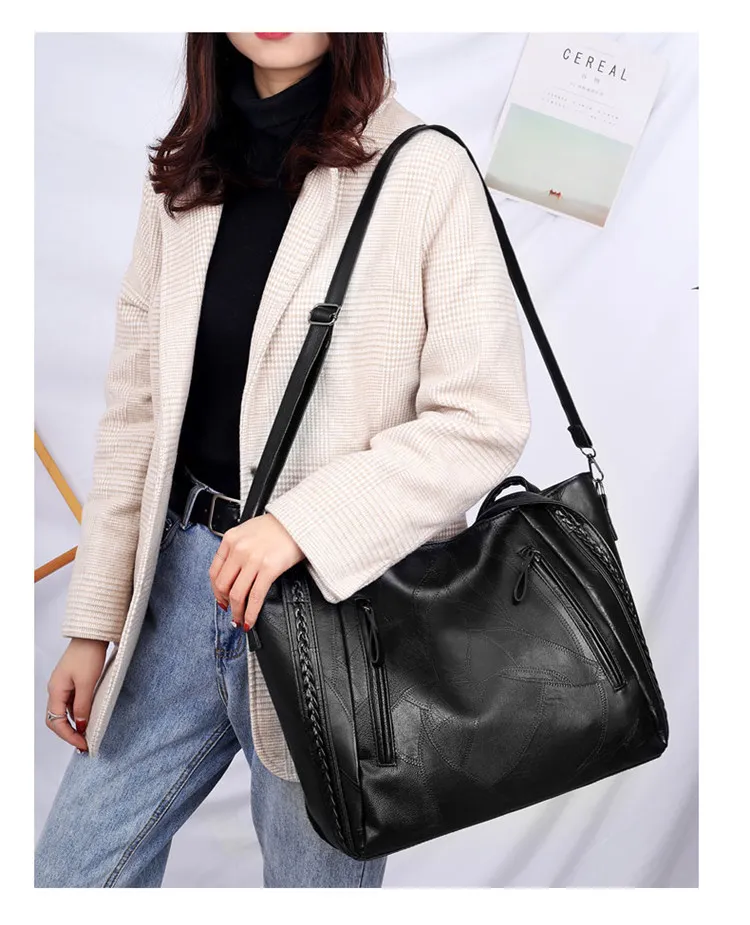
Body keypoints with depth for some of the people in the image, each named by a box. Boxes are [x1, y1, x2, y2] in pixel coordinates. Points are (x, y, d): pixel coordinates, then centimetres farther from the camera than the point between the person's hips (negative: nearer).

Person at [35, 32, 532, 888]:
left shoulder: (425, 170, -8)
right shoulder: (182, 179, 8)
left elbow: (484, 421, -12)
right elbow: (136, 406, 8)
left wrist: (301, 523, -21)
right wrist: (92, 622, 8)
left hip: (343, 598, -4)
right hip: (183, 577, 5)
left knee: (313, 882, 14)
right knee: (70, 873, 14)